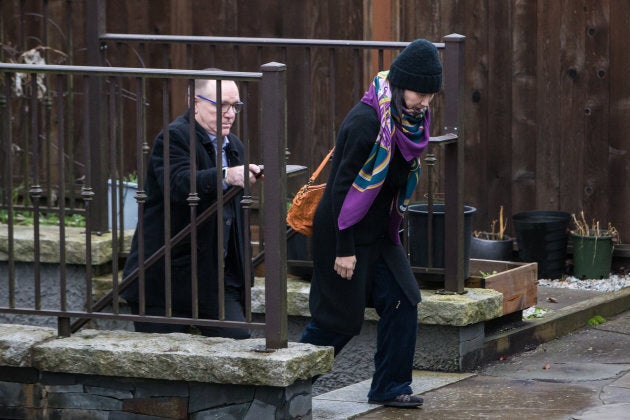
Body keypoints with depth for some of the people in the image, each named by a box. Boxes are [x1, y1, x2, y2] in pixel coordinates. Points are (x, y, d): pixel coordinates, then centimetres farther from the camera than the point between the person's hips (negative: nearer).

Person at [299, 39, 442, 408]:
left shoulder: (408, 119, 1)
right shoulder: (366, 121, -25)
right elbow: (344, 187, -23)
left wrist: (393, 231, 17)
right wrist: (344, 249, -21)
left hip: (381, 233, 8)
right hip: (347, 234, -8)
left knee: (402, 303, 1)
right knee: (341, 318, 0)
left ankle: (390, 388, 11)